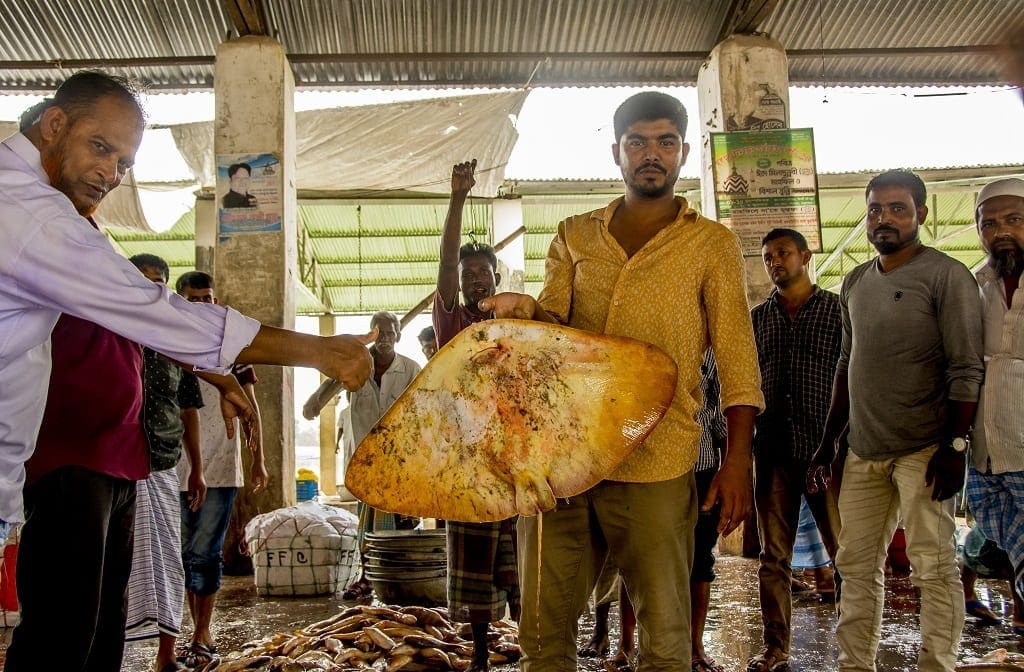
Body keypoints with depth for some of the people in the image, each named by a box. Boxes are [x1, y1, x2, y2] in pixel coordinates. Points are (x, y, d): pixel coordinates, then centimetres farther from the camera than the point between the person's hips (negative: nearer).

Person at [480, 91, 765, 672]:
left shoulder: (712, 244, 6)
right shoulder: (575, 236, 15)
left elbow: (736, 357, 1)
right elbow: (553, 320, 11)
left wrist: (738, 460, -7)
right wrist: (523, 309, -13)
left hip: (656, 465, -3)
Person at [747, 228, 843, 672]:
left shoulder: (839, 310, 4)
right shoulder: (756, 319, 14)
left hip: (827, 448, -3)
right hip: (773, 450, 3)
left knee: (846, 552, 0)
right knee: (774, 556, 7)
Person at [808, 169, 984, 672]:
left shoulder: (946, 276, -4)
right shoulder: (855, 283, 15)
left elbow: (966, 370, -10)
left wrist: (956, 445, -18)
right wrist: (828, 442, 16)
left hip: (922, 450, -6)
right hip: (864, 451, 6)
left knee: (934, 566, -2)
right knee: (856, 564, 9)